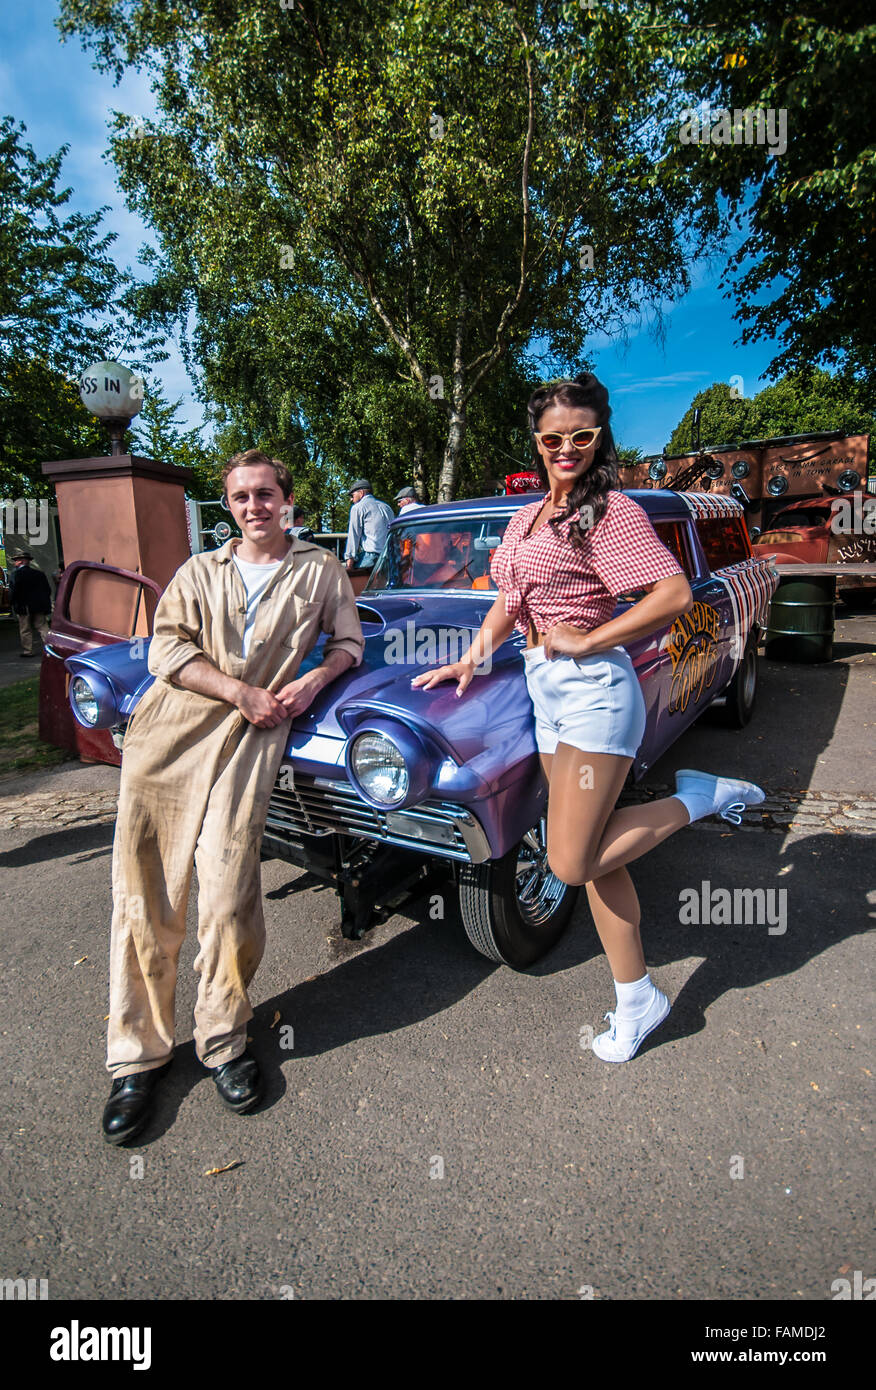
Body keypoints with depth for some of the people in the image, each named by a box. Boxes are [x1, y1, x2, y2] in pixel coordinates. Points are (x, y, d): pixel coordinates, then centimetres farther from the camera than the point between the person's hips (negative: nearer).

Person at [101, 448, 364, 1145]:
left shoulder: (320, 569, 16)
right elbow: (166, 650, 5)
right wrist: (242, 692, -7)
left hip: (249, 742, -2)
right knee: (146, 903, 3)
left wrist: (312, 680, -4)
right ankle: (138, 1053, 17)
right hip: (169, 734, 2)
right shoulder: (199, 571, 17)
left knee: (229, 903, -9)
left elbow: (349, 639, 16)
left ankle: (224, 1039, 14)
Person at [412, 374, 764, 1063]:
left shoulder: (611, 510, -9)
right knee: (590, 854, 12)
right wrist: (467, 662, 14)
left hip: (592, 688, -8)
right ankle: (636, 997, 27)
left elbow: (675, 594, -19)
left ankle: (697, 797, 11)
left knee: (571, 863, -6)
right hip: (545, 692, 8)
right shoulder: (528, 516, 15)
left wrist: (586, 641, -16)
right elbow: (509, 604, 22)